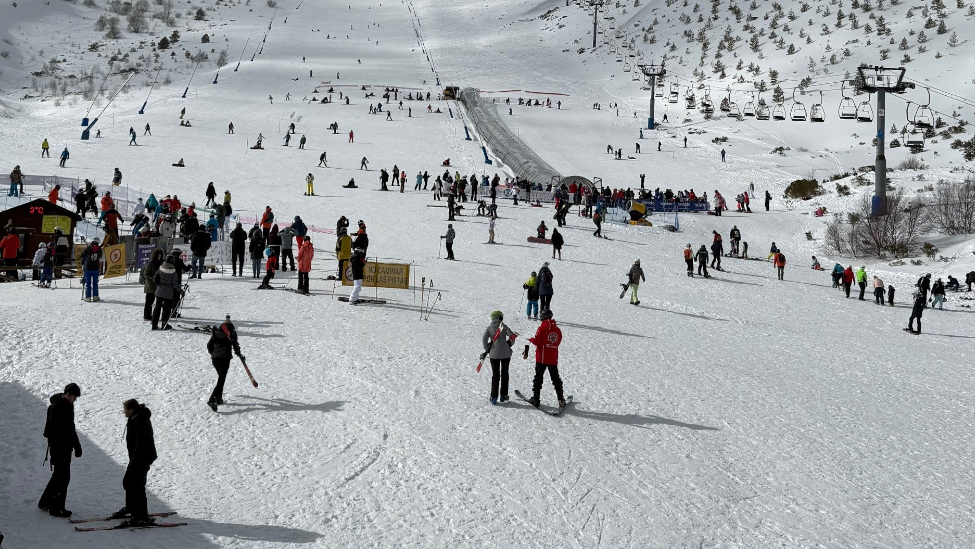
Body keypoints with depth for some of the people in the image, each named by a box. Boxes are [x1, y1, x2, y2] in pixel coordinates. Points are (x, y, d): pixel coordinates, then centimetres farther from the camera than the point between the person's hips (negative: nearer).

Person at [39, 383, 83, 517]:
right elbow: (52, 430, -22)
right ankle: (56, 508, -2)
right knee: (63, 477, -8)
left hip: (66, 447, 10)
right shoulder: (56, 408, -18)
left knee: (60, 475, 17)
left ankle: (44, 503, 28)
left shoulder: (68, 406, 12)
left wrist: (76, 445, 22)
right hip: (58, 448, -10)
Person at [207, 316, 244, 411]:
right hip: (225, 358, -5)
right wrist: (239, 355, 8)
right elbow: (235, 344, -4)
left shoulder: (216, 333, 16)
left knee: (221, 378, 24)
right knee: (221, 380, -9)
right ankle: (211, 400, -25)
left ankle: (219, 399, 21)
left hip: (214, 358, 5)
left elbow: (209, 345, 16)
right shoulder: (231, 333, 5)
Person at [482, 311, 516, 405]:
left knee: (495, 374, 6)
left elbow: (484, 339, -7)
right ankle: (503, 395, 15)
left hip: (494, 354, 1)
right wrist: (509, 344, 10)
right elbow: (512, 336, -9)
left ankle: (494, 397, -1)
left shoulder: (489, 327, 0)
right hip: (505, 353, -1)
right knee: (504, 374, 13)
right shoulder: (504, 326, -4)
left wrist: (487, 350, 5)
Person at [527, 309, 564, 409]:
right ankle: (561, 400, 11)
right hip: (553, 359, 4)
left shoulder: (543, 327, -13)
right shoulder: (557, 329, 2)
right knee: (556, 379, 13)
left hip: (542, 358, -4)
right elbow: (558, 343, 9)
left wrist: (530, 340, 8)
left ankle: (536, 400, 6)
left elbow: (536, 341, -13)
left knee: (538, 378, 6)